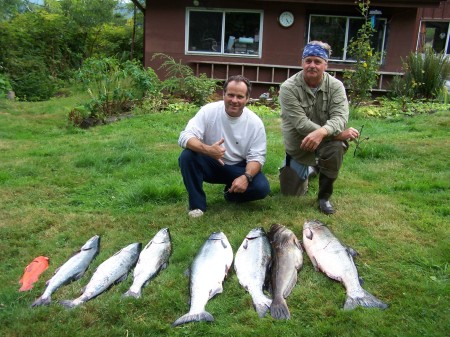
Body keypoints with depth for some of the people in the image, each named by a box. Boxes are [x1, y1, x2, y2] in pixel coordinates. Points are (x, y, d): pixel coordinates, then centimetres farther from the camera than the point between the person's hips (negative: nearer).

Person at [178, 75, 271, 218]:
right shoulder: (209, 111, -16)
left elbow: (257, 156, -12)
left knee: (262, 187, -24)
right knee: (187, 156, -30)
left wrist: (246, 176, -33)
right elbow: (185, 137, -24)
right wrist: (207, 150, -44)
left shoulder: (255, 122, -12)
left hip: (238, 168, 1)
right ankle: (197, 204, -12)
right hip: (211, 164, -1)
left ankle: (231, 192, 10)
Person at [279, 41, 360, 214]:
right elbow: (302, 124, -29)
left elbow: (340, 117, -27)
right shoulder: (288, 88, -20)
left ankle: (324, 196, -12)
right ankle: (310, 167, 44)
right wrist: (339, 134, -35)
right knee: (291, 191, 9)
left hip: (326, 140, 0)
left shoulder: (335, 86, -13)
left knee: (336, 147, -36)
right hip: (299, 145, 0)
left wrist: (321, 132, -50)